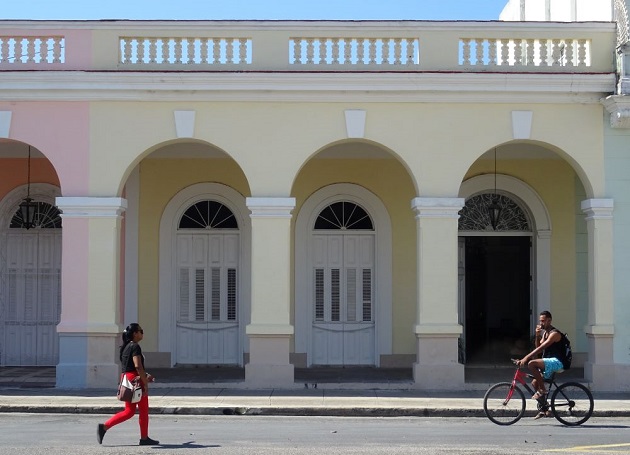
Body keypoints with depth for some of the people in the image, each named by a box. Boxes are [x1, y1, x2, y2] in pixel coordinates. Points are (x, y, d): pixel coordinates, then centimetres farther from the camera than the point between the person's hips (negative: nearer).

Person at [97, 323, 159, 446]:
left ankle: (104, 427, -2)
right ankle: (144, 438, 11)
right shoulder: (135, 347, -13)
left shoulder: (125, 347, 16)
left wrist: (145, 376, 22)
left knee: (129, 411, 10)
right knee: (143, 410, 4)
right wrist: (146, 384, -19)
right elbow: (138, 366, -21)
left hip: (126, 379, 9)